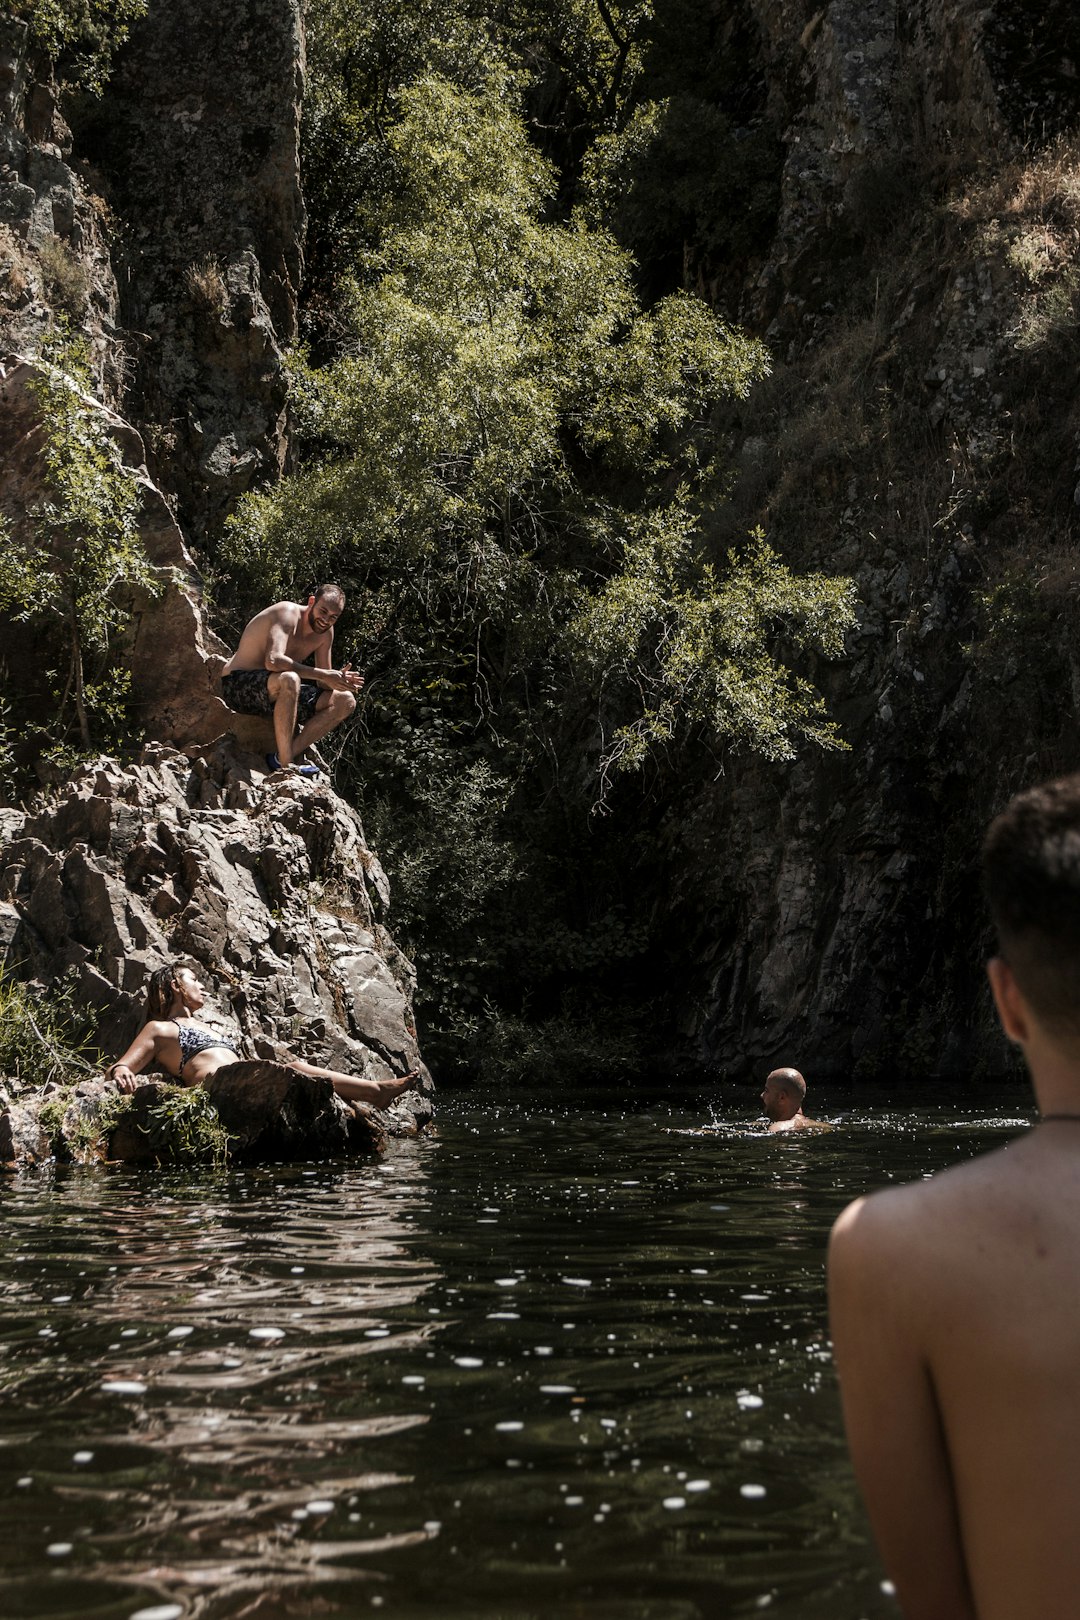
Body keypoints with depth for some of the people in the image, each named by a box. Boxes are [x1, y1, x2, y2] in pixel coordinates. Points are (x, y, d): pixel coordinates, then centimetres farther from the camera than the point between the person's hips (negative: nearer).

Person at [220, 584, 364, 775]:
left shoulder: (325, 632, 4)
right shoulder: (288, 613, -19)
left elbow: (323, 684, 4)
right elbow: (273, 661, -36)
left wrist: (338, 679, -21)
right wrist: (323, 674, -33)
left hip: (273, 693, 8)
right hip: (237, 685, -8)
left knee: (345, 702, -3)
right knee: (288, 679, -41)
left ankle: (283, 756, -15)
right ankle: (285, 765, -31)